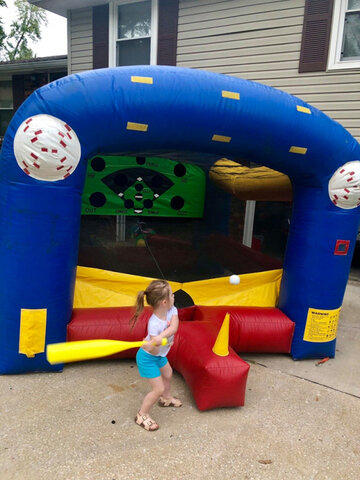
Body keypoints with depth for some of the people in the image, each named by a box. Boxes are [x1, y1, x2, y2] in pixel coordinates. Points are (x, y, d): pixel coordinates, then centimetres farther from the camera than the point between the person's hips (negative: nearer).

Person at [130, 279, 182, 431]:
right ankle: (142, 415, 20)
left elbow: (174, 327, -34)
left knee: (168, 374, 29)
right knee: (158, 389, -3)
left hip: (159, 355, 8)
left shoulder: (172, 310, -19)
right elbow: (154, 351, -35)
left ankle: (166, 398, 56)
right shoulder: (154, 324, -37)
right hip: (148, 358, -8)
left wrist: (161, 336, -47)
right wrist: (152, 346, -56)